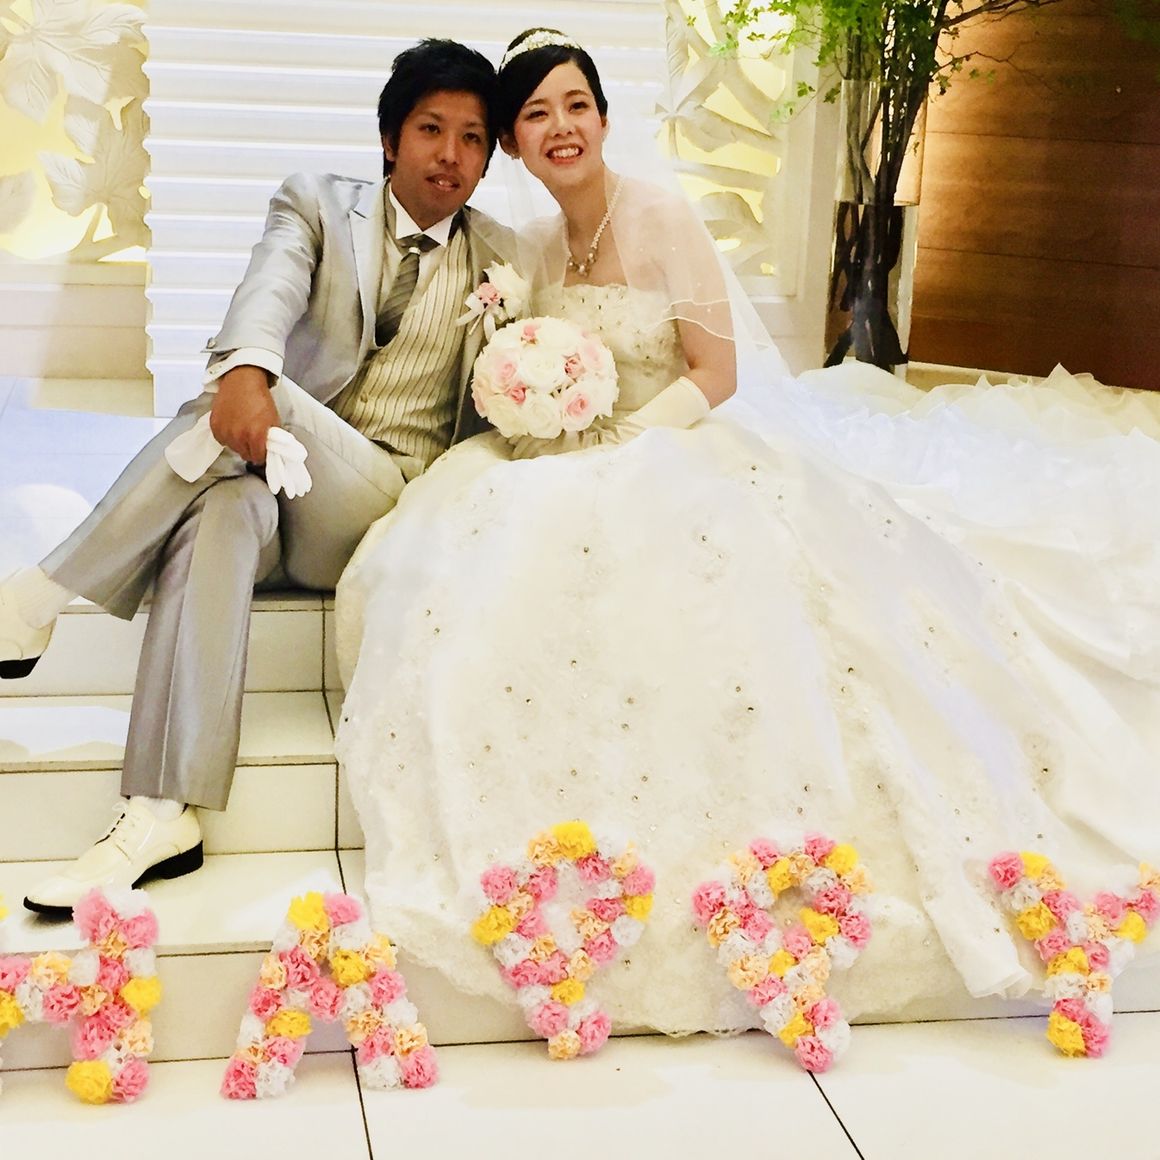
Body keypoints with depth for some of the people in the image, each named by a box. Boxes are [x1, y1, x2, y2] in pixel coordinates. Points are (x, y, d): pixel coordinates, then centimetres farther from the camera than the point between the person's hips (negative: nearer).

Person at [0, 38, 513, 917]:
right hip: (280, 473, 1)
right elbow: (270, 293, -12)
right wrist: (243, 370, -35)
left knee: (270, 396, -31)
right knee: (218, 510, -36)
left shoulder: (497, 260, 15)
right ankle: (165, 815, -41)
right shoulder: (316, 206, 10)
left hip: (390, 506, -1)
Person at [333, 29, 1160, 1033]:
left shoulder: (661, 219, -9)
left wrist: (614, 443, -18)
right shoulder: (535, 249, 11)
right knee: (472, 559, -21)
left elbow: (715, 375, -11)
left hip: (685, 450, -6)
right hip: (578, 469, 7)